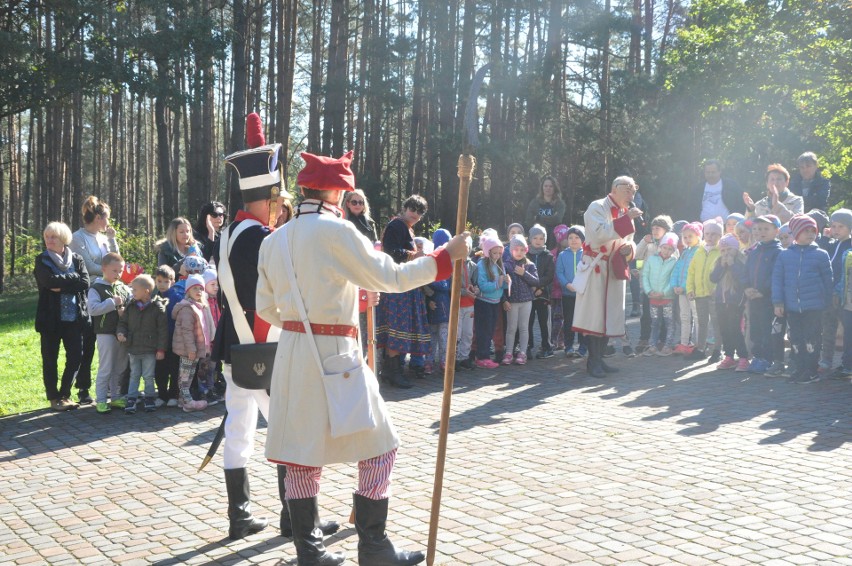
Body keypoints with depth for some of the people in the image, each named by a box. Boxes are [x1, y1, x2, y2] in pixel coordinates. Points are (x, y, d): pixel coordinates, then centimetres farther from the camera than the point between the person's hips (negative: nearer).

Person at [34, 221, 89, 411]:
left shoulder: (76, 259, 7)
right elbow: (49, 281, -18)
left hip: (74, 317, 2)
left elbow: (85, 283, -8)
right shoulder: (42, 260, 1)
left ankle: (65, 394, 18)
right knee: (50, 359, 4)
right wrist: (73, 277, -12)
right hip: (50, 317, -2)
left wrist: (62, 287, -15)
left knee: (76, 356, 2)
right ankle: (54, 398, 16)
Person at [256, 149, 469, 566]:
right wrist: (445, 256, -2)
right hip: (334, 355, -7)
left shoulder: (274, 241, 8)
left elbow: (266, 308, 14)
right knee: (378, 447, 6)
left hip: (291, 353, 7)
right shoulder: (335, 231, -13)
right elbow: (390, 277, -11)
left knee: (302, 452, 12)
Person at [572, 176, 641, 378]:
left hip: (616, 269, 7)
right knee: (594, 315, -6)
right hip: (596, 268, -7)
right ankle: (593, 361, 2)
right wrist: (626, 219, -25)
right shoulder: (597, 208, -10)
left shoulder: (625, 212, 12)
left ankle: (599, 359, 18)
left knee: (609, 316, 9)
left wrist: (629, 248, -3)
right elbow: (600, 234, -26)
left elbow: (628, 241, 21)